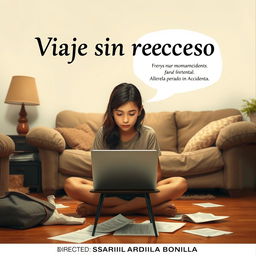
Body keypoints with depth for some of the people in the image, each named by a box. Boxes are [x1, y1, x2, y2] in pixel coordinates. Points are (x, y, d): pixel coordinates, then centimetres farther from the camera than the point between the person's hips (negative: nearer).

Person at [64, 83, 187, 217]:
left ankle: (107, 209, -25)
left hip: (141, 191, 0)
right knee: (70, 184, -27)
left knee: (180, 183, -27)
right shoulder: (103, 134, -4)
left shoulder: (148, 134, -4)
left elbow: (156, 172, -1)